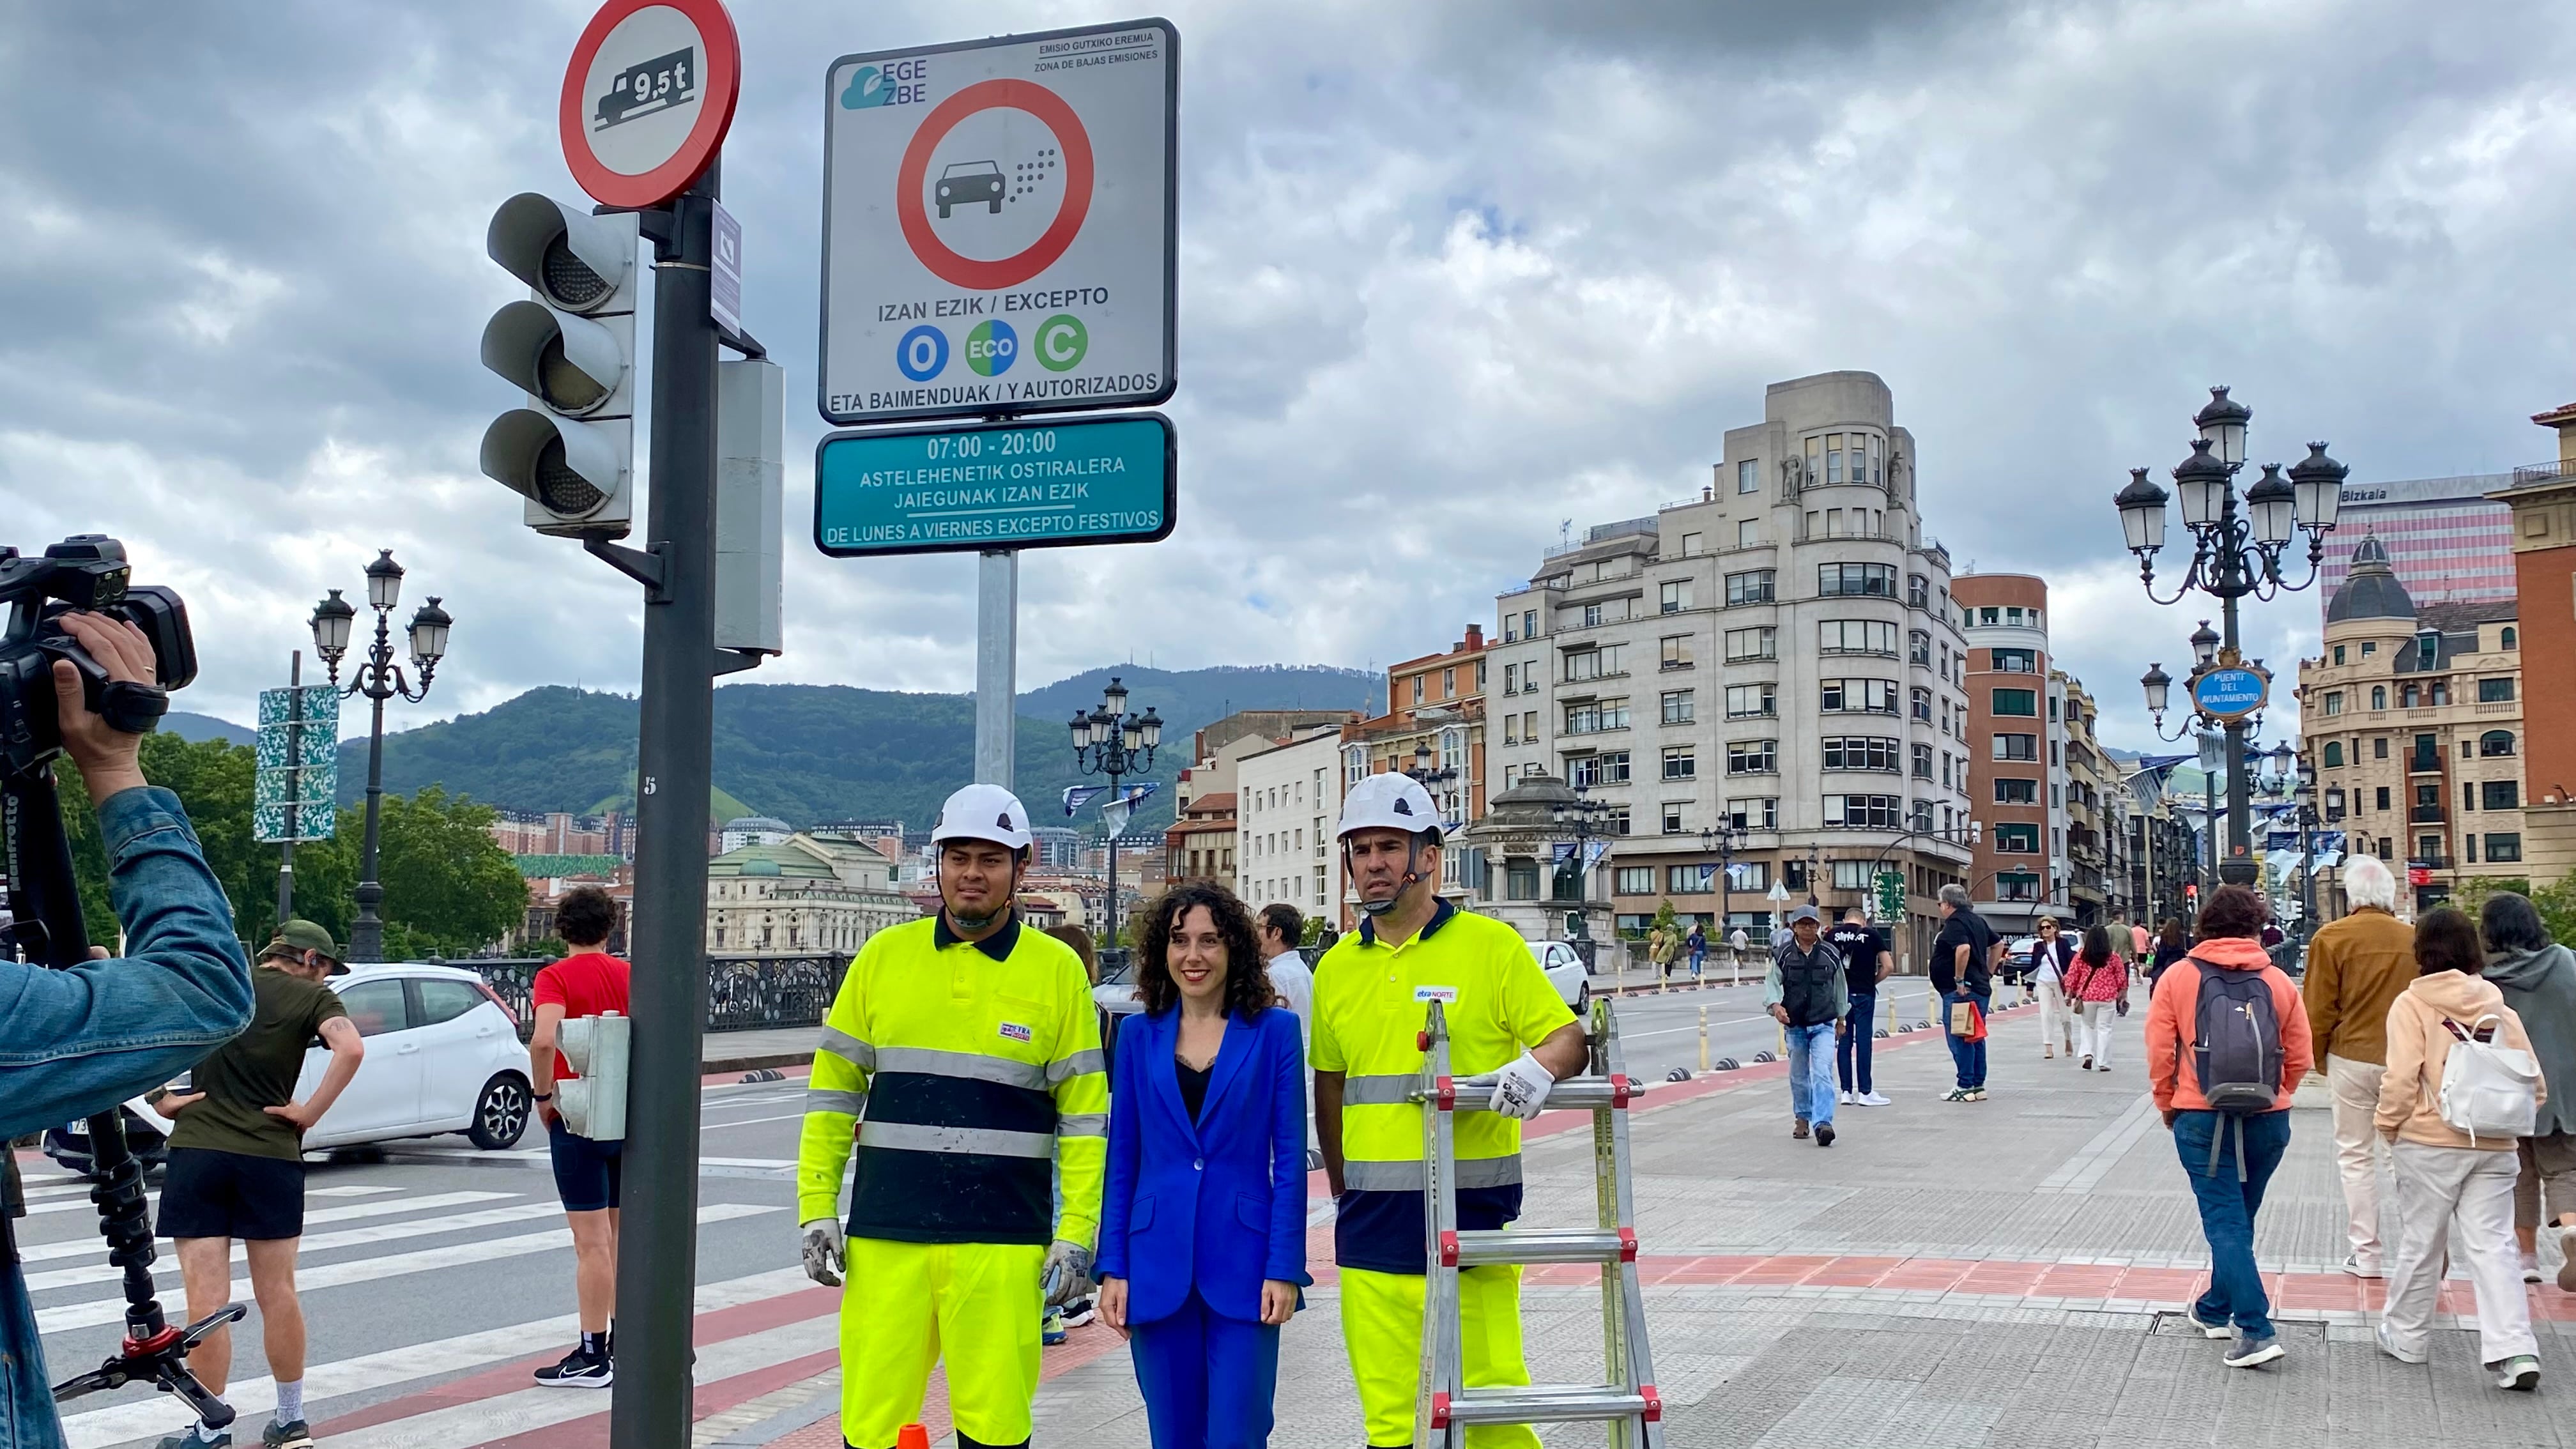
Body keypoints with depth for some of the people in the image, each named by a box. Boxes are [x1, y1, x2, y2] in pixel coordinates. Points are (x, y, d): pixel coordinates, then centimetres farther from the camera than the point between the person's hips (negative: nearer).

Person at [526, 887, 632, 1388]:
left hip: (577, 1121, -5)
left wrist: (543, 1093, -13)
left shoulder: (556, 977, -10)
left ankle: (592, 1357, 3)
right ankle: (624, 1343, 24)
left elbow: (543, 1039, -26)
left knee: (591, 1242, -2)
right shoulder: (629, 975, 5)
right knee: (619, 1236, 16)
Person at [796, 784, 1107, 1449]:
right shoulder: (883, 956, 7)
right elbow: (832, 1089, 10)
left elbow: (1086, 1113, 2)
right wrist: (817, 1208, 4)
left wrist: (1076, 1233, -3)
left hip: (1003, 1241, -2)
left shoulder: (1057, 969, 2)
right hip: (883, 1237, 2)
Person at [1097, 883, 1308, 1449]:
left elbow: (1290, 1160, -2)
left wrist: (1284, 1269, -8)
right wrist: (1112, 1268, 2)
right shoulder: (1140, 1034, 6)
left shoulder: (1274, 1030, 0)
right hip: (1158, 1267, 2)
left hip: (1242, 1268, -2)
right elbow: (1121, 1161, 8)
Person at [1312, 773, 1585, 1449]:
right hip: (1372, 1229, 4)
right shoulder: (1337, 968, 11)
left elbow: (1570, 1038, -3)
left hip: (1473, 1216, -4)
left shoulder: (1491, 945, -2)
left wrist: (1538, 1066, -24)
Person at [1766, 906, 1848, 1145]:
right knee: (1799, 1075, 14)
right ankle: (1802, 1117, 33)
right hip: (1794, 1024, 1)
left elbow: (1839, 987, 13)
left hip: (1823, 1024, -1)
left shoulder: (1831, 954, 2)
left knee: (1822, 1073, -16)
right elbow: (1771, 983, -6)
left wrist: (1841, 1018, 19)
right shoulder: (1783, 955, -1)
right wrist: (1775, 1005, -26)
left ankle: (1823, 1123, -23)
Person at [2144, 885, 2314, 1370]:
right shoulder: (2278, 982, -1)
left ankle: (2256, 1330, -11)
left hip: (2202, 1120, -3)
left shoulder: (2178, 977, -5)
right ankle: (2216, 1309, 34)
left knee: (2225, 1222, -1)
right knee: (2238, 1218, 19)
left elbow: (2160, 1052, -5)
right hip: (2268, 1120, 3)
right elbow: (2300, 1058, 2)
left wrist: (2167, 1104, 11)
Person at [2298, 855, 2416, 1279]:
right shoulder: (2414, 940, -2)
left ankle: (2365, 1253, 10)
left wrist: (2321, 1060, 8)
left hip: (2353, 1057, -2)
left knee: (2356, 1156, 7)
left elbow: (2318, 1009, -7)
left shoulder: (2332, 938, -9)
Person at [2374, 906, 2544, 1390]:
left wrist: (2389, 1125, 1)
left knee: (2420, 1243, 10)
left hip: (2430, 1144, -3)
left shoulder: (2412, 1004, -7)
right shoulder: (2500, 1008, 5)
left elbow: (2402, 1078, -14)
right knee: (2493, 1245, 3)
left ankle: (2406, 1336, 23)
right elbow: (2534, 1085, 4)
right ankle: (2515, 1350, -8)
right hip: (2494, 1147, 3)